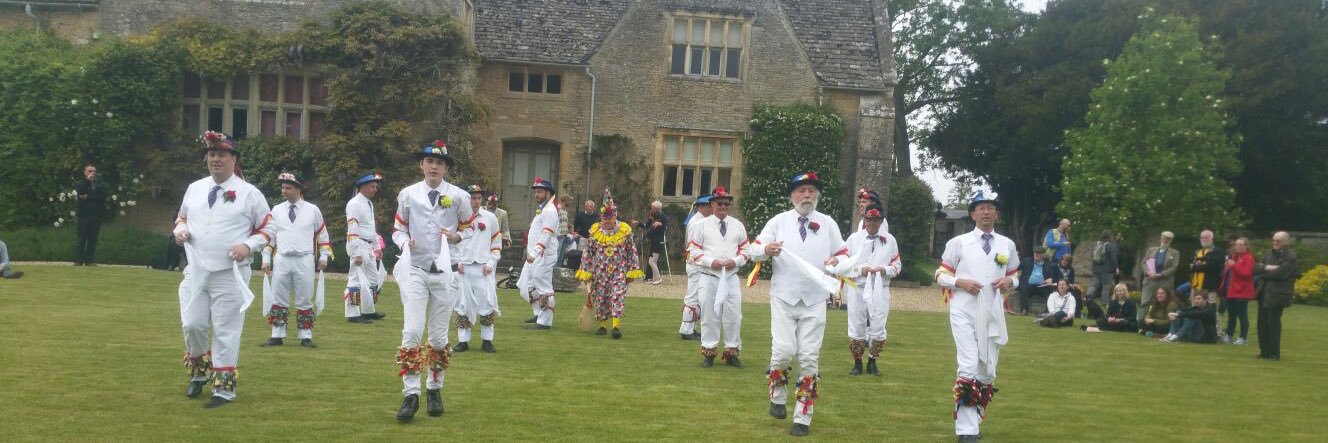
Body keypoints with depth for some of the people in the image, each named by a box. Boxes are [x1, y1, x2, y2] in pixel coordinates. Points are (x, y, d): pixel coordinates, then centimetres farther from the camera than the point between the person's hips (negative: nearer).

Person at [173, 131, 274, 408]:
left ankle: (224, 388, 7)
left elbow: (267, 229, 1)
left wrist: (247, 245, -16)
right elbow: (182, 217, 24)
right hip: (196, 271, 4)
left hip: (231, 274, -4)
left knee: (226, 331, -2)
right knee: (192, 325, 4)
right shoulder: (194, 189, 10)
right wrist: (180, 229, 0)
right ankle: (199, 372, 31)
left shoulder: (250, 194, -3)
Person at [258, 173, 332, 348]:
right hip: (281, 260, 2)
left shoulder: (313, 210, 4)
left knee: (305, 300, 2)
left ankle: (306, 336, 7)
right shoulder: (276, 210, 8)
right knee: (278, 300, 3)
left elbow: (323, 234, 9)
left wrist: (324, 257, 3)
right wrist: (266, 259, 5)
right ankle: (277, 336, 10)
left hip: (304, 261, -2)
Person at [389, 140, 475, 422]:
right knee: (412, 332, -11)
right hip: (415, 269, 0)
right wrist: (404, 242, -11)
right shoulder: (408, 194, 4)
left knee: (439, 336, 7)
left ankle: (435, 390, 22)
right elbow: (398, 228, 11)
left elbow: (470, 227, 13)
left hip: (445, 271, 0)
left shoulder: (458, 196, 2)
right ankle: (410, 394, -7)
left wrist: (457, 236, -9)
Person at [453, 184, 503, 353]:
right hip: (463, 268, -1)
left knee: (487, 303, -3)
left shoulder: (490, 218, 7)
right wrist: (456, 261, -3)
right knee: (462, 304, 2)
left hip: (484, 268, 1)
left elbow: (497, 243, 10)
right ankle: (463, 341, 9)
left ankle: (487, 341, 7)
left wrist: (491, 263, -1)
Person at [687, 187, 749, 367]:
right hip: (709, 277, -2)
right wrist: (710, 262, -14)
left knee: (734, 316, 1)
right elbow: (692, 250, -1)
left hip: (731, 277, 2)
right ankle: (708, 352, 11)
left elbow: (746, 250, 12)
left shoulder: (738, 225, 9)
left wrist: (736, 261, -7)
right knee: (709, 315, 1)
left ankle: (732, 352, 12)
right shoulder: (702, 225, 2)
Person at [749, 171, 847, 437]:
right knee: (784, 350, -9)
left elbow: (843, 254, 10)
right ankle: (778, 397, 20)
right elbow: (754, 250, 0)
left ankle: (803, 417, 7)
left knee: (809, 358, 0)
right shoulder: (778, 221, 3)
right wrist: (766, 250, -23)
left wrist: (836, 261, -14)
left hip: (814, 301, 1)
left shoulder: (828, 224, 7)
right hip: (783, 298, -1)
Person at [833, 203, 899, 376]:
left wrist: (885, 269, -11)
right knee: (856, 328, 4)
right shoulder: (854, 238, 3)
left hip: (879, 290, 1)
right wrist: (859, 269, -14)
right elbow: (842, 264, 1)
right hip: (857, 289, -1)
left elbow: (897, 265, 9)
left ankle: (872, 362, 18)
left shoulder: (890, 240, 7)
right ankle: (857, 363, 16)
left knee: (878, 328, 1)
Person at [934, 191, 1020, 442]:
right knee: (969, 367, -14)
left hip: (992, 315, 4)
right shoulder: (959, 242, 1)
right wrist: (961, 282, -15)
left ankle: (973, 418, 28)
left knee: (988, 371, 10)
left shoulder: (1007, 245, 10)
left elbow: (1015, 275, 19)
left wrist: (1008, 282, -4)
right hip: (964, 312, -4)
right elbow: (941, 275, 4)